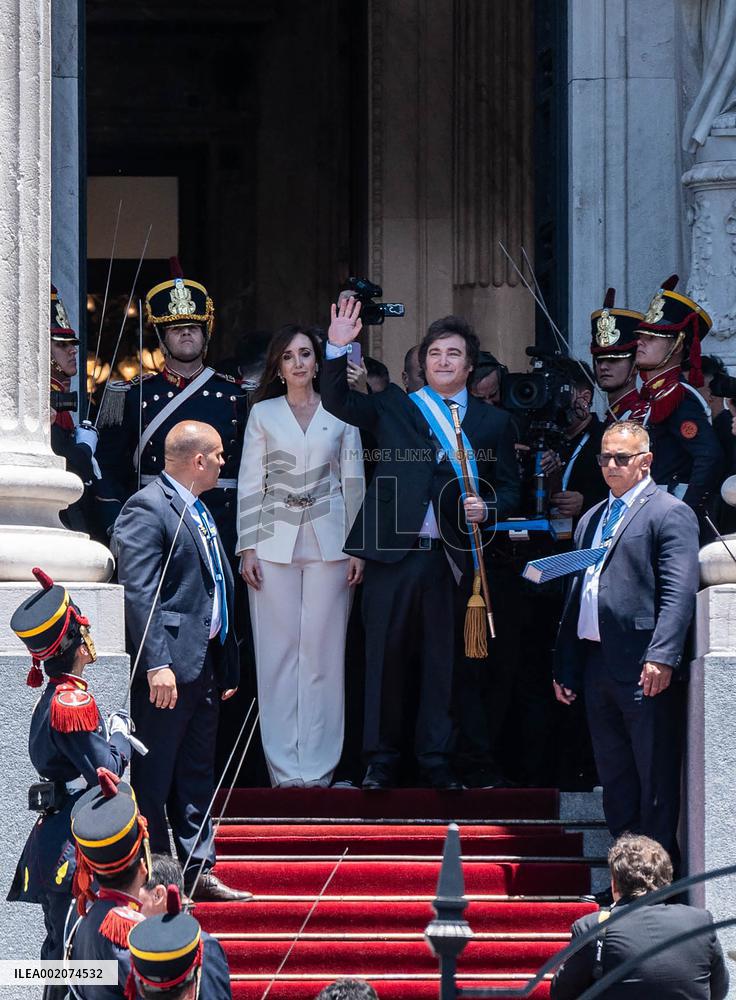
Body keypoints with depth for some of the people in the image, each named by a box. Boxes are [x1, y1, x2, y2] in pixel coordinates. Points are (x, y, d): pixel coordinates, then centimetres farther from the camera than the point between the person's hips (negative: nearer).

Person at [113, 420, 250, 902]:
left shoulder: (201, 513, 18)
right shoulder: (147, 508, -11)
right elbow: (138, 592, -19)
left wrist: (228, 666, 18)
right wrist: (157, 664, -24)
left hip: (206, 663, 9)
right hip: (170, 664, -9)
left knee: (198, 775, 13)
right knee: (154, 778, -2)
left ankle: (198, 870, 19)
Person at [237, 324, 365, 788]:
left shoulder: (341, 415, 8)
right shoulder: (263, 414, 8)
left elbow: (354, 483, 8)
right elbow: (250, 484, 6)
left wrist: (358, 547, 2)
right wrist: (248, 547, -1)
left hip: (328, 542, 0)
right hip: (275, 541, 0)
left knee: (322, 652, -2)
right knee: (278, 652, -1)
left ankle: (318, 766, 2)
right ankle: (285, 766, 2)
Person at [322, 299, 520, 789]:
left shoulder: (492, 422, 11)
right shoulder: (395, 407, 10)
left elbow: (509, 488, 13)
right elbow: (338, 401, 1)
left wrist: (487, 508, -8)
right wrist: (339, 348, -13)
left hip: (450, 557, 0)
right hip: (393, 552, 0)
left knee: (443, 661, 4)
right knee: (386, 657, 4)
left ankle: (437, 762, 13)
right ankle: (381, 761, 12)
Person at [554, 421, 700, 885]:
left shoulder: (670, 513, -3)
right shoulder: (591, 520, 21)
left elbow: (680, 592, -13)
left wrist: (662, 656, -23)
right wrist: (565, 667, 18)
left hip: (645, 671, -8)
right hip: (597, 668, 8)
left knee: (655, 781, -4)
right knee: (615, 780, 11)